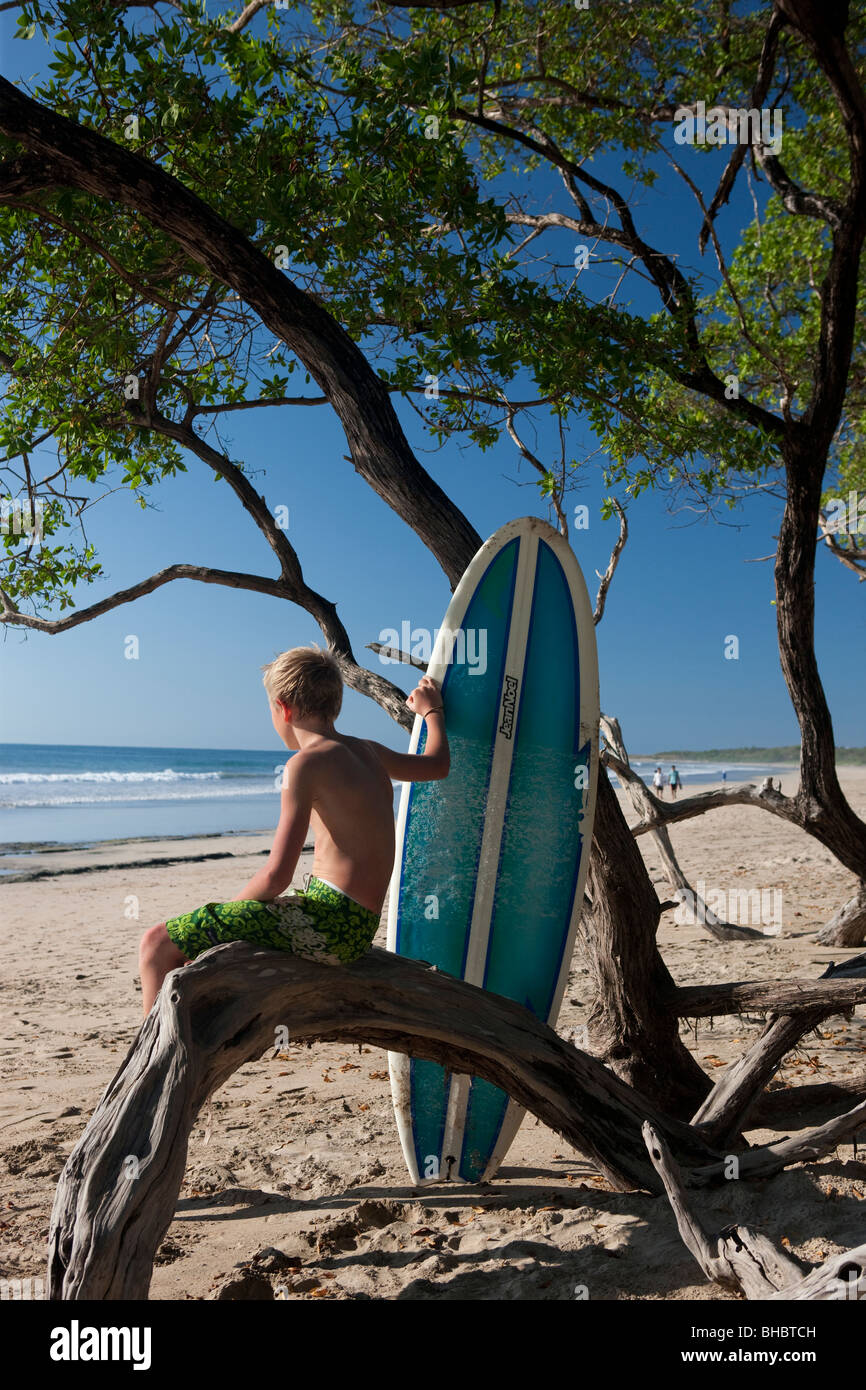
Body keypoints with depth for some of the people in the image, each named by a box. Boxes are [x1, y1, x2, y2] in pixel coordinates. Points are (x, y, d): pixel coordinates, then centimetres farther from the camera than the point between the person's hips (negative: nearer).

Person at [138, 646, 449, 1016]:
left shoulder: (307, 763, -14)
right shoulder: (368, 751, 11)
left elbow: (277, 875, -18)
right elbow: (438, 764, 31)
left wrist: (229, 908, 1)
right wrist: (432, 710, 48)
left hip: (330, 922, -9)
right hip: (357, 929, 10)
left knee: (157, 944, -6)